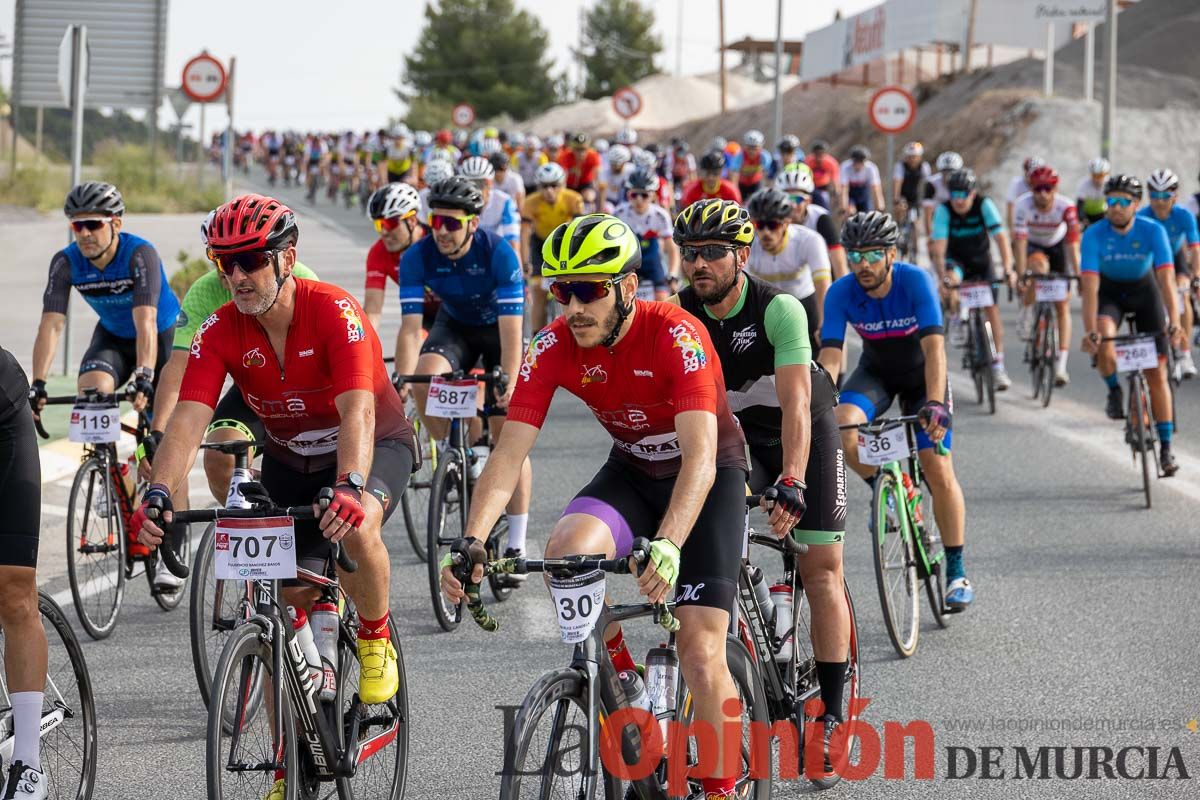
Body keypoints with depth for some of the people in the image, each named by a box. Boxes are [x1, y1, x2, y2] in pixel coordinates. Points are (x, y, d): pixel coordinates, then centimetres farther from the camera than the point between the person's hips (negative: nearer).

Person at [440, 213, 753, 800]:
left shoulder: (676, 335, -30)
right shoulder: (553, 347, -18)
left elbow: (700, 457, -39)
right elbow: (508, 453, -22)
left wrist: (668, 547, -54)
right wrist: (472, 542, -37)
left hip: (710, 475, -4)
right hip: (632, 471, 4)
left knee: (699, 648, -14)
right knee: (565, 552, -28)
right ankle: (620, 673, -3)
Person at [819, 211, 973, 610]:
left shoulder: (915, 281, -30)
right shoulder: (841, 293, -23)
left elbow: (934, 347, -37)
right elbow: (829, 357, -27)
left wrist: (934, 404, -50)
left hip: (921, 374, -2)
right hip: (876, 372, 2)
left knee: (938, 469, -13)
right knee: (843, 428, -29)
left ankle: (956, 572, 0)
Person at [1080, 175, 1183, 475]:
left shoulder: (1153, 231, -26)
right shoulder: (1094, 235, -26)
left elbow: (1166, 278, -32)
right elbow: (1090, 285, -32)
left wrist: (1174, 323, -45)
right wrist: (1089, 331, -43)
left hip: (1144, 290, 0)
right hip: (1109, 291, 0)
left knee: (1157, 374, -4)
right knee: (1103, 345, -33)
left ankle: (1166, 448, 3)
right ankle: (1114, 391, -1)